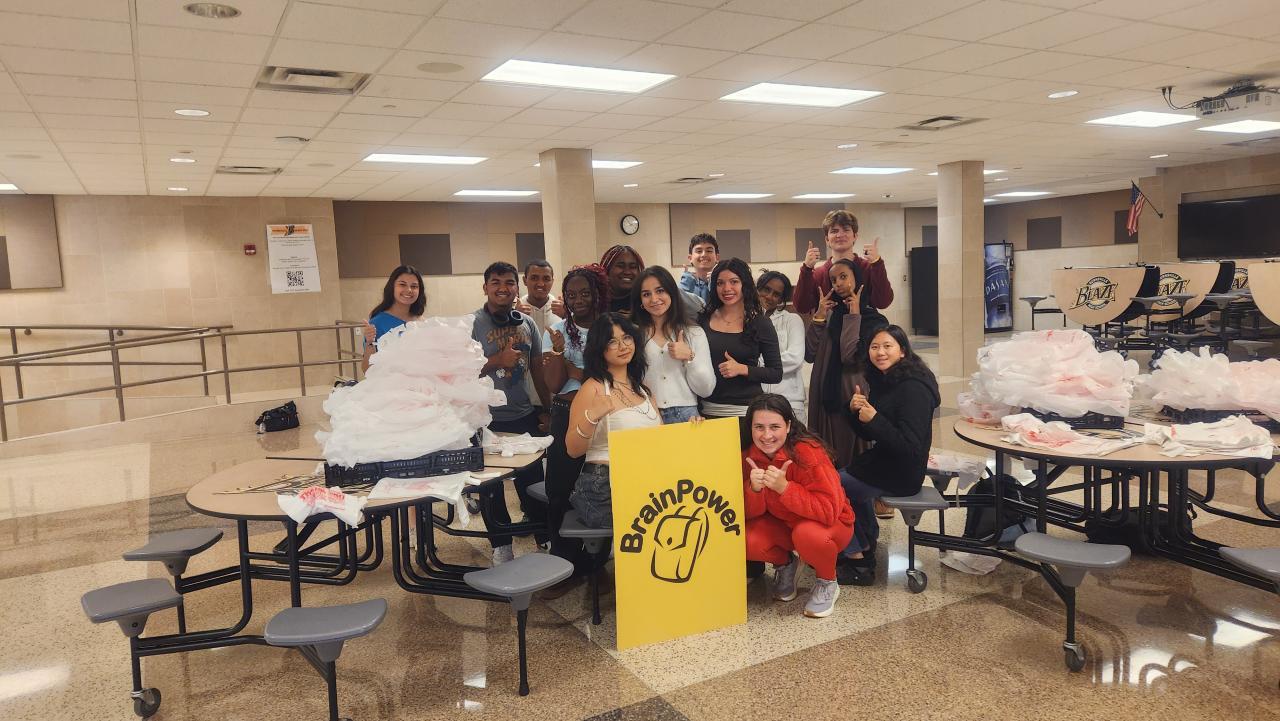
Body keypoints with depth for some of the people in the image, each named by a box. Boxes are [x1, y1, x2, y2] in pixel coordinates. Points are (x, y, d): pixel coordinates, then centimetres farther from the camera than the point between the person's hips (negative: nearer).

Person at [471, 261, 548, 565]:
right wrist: (498, 360, -21)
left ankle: (546, 539, 25)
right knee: (492, 486, 9)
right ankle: (501, 546, 23)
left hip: (523, 416, 4)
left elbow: (538, 368, 12)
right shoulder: (471, 324, -8)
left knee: (533, 481, 12)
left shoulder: (527, 324, 6)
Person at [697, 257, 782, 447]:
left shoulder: (759, 323, -1)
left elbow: (776, 374, -2)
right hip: (709, 410, 2)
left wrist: (742, 369, -14)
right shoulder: (704, 319, 6)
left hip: (746, 412, -2)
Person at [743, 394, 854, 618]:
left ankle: (828, 583, -4)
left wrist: (784, 487, -41)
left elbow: (829, 510, -33)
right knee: (744, 540, -24)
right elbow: (749, 513, -9)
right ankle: (786, 563, 10)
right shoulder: (748, 455, -12)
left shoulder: (808, 453, -28)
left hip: (829, 525, -4)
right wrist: (754, 489, -31)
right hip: (782, 523, 4)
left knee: (807, 533, -38)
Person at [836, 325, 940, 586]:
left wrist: (874, 419, -27)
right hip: (882, 463, 10)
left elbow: (910, 446, -28)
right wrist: (855, 409, -8)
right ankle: (865, 543, 39)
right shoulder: (881, 381, 5)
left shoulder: (913, 388, -22)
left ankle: (856, 561, 9)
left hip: (900, 475, -10)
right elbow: (867, 434, 10)